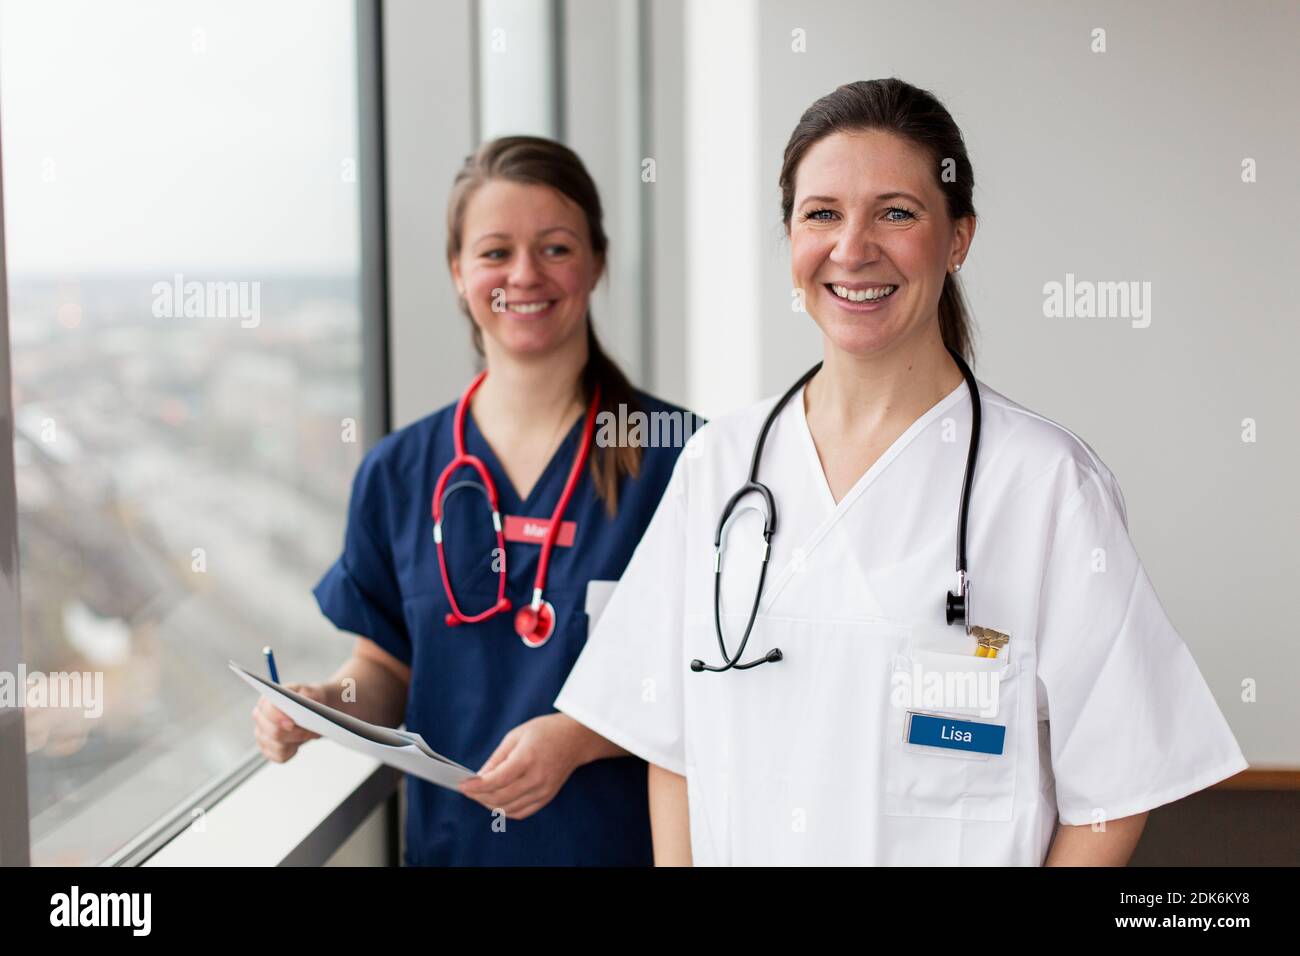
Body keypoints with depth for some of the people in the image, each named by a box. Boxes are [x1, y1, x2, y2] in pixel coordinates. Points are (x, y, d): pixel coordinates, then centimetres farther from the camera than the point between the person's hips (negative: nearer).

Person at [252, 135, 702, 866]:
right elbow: (389, 673, 6)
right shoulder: (399, 473, -1)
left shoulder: (677, 456, -11)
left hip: (627, 839, -3)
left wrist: (583, 737, -22)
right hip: (451, 839, 3)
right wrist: (322, 705, -13)